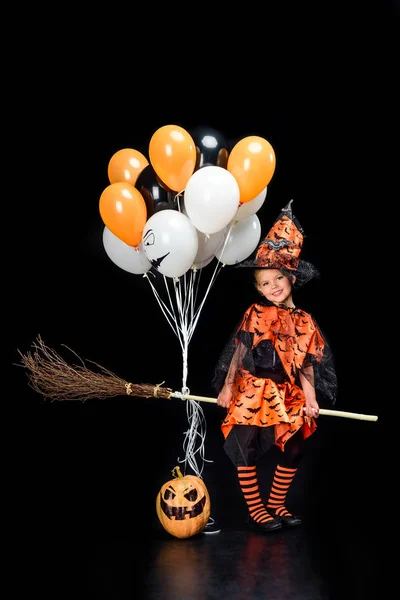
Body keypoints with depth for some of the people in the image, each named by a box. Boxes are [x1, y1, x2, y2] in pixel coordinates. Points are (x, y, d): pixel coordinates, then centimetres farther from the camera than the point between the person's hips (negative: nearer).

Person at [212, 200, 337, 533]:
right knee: (247, 451, -2)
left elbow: (307, 363, 4)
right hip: (253, 394, -4)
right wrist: (227, 387, -4)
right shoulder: (255, 315, -6)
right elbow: (238, 352, -3)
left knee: (293, 452, 9)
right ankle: (255, 510, 12)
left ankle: (276, 504, 27)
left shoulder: (305, 322, 3)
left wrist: (311, 396, -4)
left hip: (290, 398, 4)